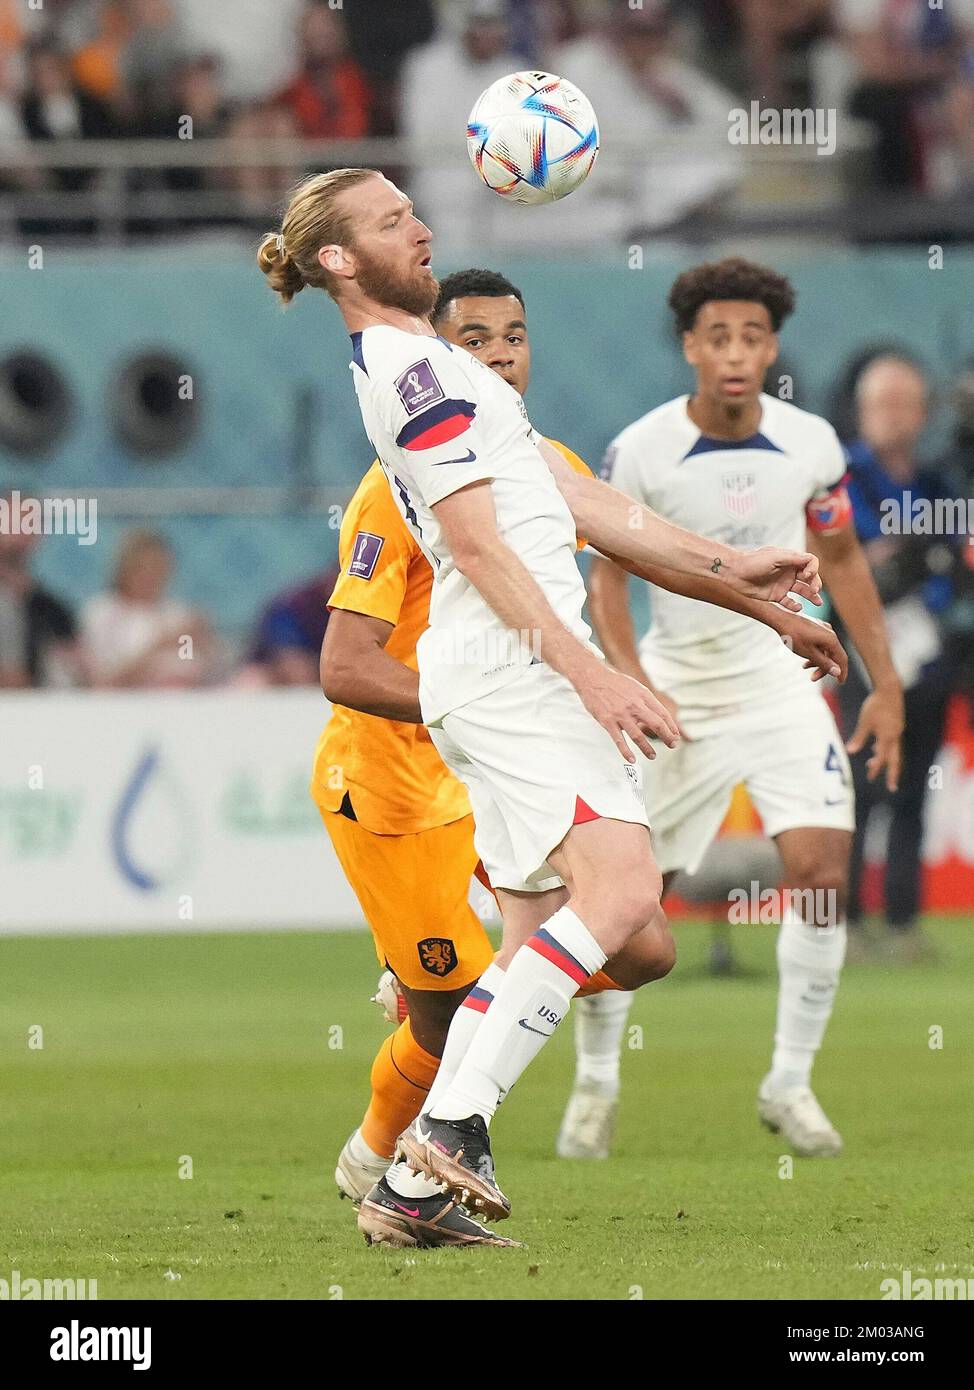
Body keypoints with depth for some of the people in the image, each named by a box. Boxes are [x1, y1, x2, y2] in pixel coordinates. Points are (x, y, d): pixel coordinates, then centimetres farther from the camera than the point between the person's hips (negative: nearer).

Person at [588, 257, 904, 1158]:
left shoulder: (811, 444, -6)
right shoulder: (641, 452, -13)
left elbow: (842, 559, 9)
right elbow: (608, 574, -4)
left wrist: (886, 685, 8)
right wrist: (631, 679, -19)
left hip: (780, 678, 1)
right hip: (676, 688, -1)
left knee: (821, 870, -15)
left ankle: (791, 1083, -1)